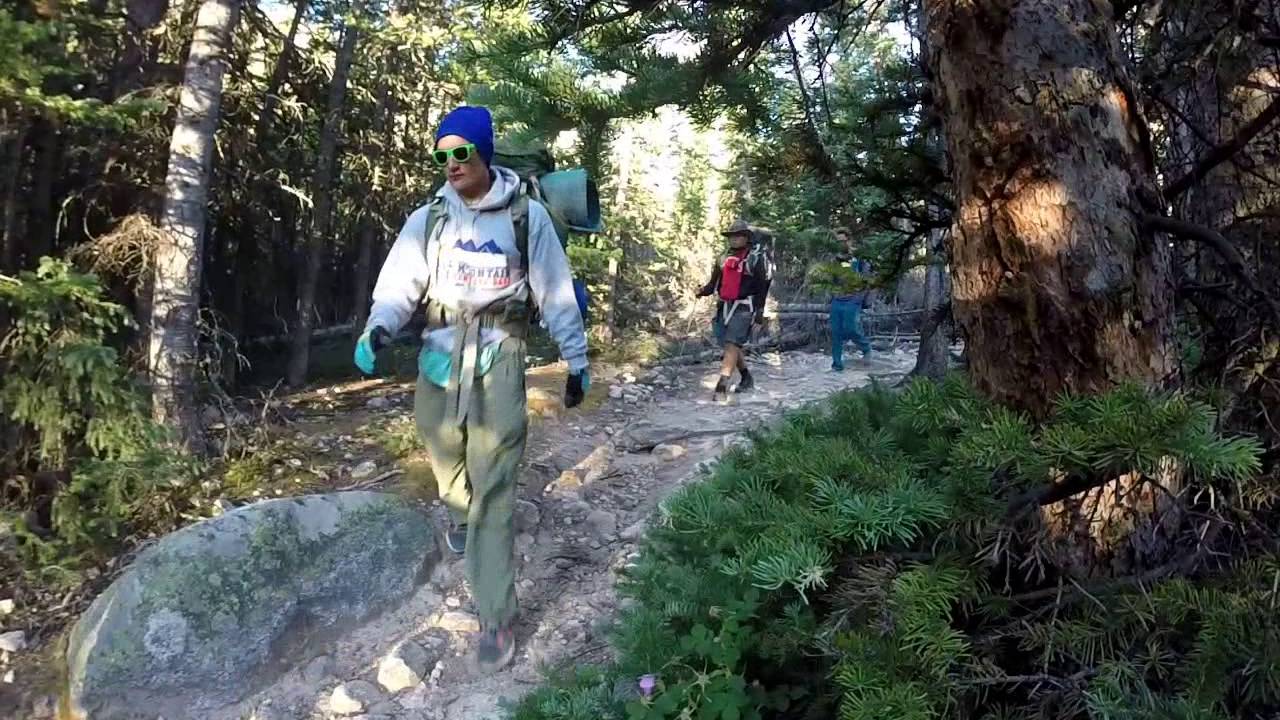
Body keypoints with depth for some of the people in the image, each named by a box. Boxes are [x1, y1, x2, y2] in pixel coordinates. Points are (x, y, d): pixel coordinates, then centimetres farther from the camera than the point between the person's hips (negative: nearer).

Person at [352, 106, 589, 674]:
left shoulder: (526, 216, -1)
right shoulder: (427, 219, 5)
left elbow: (556, 292, 3)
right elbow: (400, 283, -3)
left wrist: (576, 361, 6)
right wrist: (378, 327, -24)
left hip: (498, 360, -3)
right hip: (440, 357, 3)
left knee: (493, 489, -5)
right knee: (448, 465, 16)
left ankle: (496, 617, 1)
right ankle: (461, 513, 54)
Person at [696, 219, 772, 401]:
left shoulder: (757, 258, -4)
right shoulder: (725, 258, 13)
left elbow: (763, 285, -4)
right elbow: (715, 281, 15)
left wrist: (759, 310, -8)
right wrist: (704, 290, -5)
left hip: (743, 308, -7)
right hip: (724, 307, 7)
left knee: (732, 345, -16)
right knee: (732, 346, 14)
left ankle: (722, 387, -22)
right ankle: (746, 379, 33)